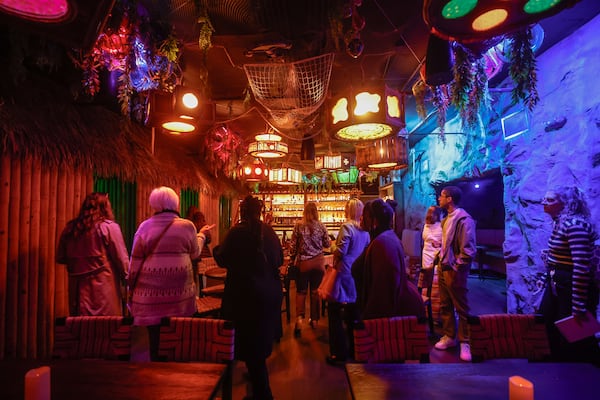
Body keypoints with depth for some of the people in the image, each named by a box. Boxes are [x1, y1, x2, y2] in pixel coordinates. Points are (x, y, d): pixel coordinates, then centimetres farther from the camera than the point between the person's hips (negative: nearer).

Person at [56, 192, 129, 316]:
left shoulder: (70, 228, 6)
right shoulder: (109, 227, -9)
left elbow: (60, 258, 15)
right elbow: (121, 258, -9)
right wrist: (125, 275, 7)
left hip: (78, 288, 6)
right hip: (104, 286, -5)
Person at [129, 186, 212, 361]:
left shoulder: (145, 226, 0)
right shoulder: (187, 225, -5)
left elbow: (136, 260, 3)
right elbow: (194, 253, 8)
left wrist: (132, 285, 13)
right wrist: (201, 235, 23)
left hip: (151, 287, 1)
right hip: (178, 288, -1)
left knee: (155, 332, 13)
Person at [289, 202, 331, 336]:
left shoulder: (299, 226, -7)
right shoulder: (321, 226, -4)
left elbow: (293, 246, -3)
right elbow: (327, 244, 3)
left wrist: (292, 259, 10)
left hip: (303, 262, -1)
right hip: (318, 262, 1)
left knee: (301, 291, 10)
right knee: (315, 291, 12)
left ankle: (299, 318, -5)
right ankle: (314, 319, 22)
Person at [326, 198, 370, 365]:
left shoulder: (347, 226, -14)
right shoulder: (365, 230, 5)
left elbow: (341, 250, -19)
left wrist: (335, 262, -1)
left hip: (344, 273, -7)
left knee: (335, 311, 4)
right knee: (352, 311, 19)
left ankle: (339, 352, 9)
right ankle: (354, 347, 31)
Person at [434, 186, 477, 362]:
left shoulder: (464, 219, -17)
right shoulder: (447, 219, 10)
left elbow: (469, 250, -20)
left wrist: (455, 267, -17)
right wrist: (441, 262, 12)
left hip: (454, 271, -8)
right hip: (443, 268, 9)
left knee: (461, 308, 6)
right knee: (445, 306, 16)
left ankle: (465, 342, 20)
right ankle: (449, 336, 30)